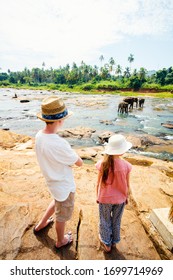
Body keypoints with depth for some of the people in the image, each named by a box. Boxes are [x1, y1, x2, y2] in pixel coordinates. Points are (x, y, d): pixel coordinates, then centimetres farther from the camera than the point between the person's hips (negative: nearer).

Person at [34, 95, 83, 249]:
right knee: (62, 215, 20)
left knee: (57, 201, 36)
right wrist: (72, 154, -3)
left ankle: (41, 225, 56)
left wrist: (68, 153, -7)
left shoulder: (39, 136, -12)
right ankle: (61, 241, 48)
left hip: (52, 181, 7)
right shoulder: (59, 144, -37)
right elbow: (80, 163, -21)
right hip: (64, 185, -7)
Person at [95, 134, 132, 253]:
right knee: (116, 221, 25)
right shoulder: (126, 165, -20)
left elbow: (99, 183, -11)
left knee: (105, 221, 23)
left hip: (105, 198, -1)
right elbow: (127, 185, -8)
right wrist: (126, 197, 11)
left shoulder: (103, 164, -22)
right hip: (120, 199, 1)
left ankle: (106, 243, 43)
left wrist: (98, 196, 5)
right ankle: (114, 241, 47)